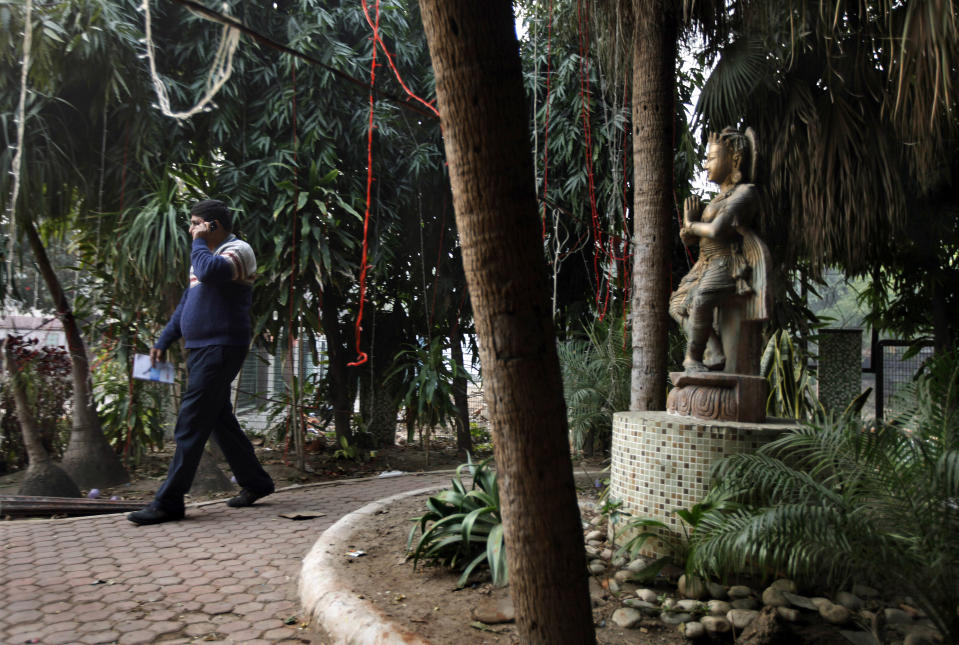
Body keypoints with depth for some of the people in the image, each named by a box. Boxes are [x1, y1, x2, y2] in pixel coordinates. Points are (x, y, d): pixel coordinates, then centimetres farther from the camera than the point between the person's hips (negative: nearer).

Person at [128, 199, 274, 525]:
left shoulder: (237, 250, -8)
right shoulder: (208, 255, 22)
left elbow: (210, 271, -31)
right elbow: (188, 300, 25)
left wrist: (199, 242, -13)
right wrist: (163, 340, 21)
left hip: (221, 349, -10)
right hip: (201, 349, 10)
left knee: (191, 425, -9)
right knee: (220, 420, 13)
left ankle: (169, 501, -5)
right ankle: (256, 482, 24)